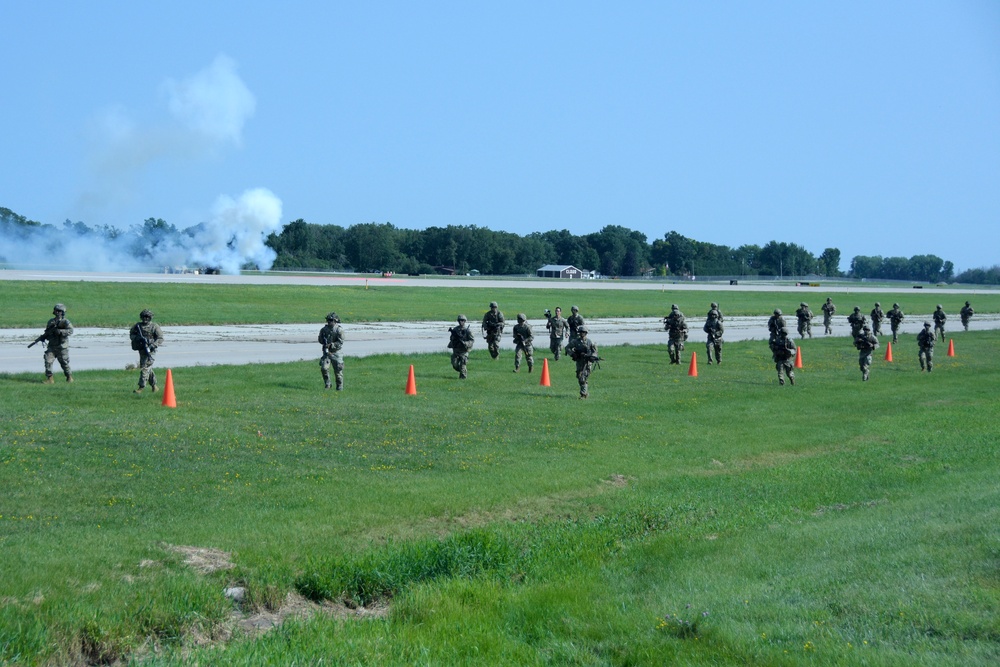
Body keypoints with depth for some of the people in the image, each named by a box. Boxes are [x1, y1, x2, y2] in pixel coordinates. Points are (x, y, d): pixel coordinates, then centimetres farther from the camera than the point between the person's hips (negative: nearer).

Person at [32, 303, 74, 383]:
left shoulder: (65, 322, -6)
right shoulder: (51, 322, 11)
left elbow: (70, 331, -21)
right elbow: (47, 333, 19)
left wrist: (60, 331, -31)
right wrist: (43, 337, -2)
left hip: (62, 347, -4)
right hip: (52, 346, 4)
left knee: (64, 363, 3)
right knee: (48, 361, -9)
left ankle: (69, 377, 22)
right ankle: (49, 378, -3)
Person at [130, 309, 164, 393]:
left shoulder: (154, 326, -6)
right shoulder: (137, 325, 8)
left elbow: (160, 339, -7)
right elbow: (131, 334, 15)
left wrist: (153, 345, -21)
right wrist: (136, 338, -8)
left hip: (150, 351, -6)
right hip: (141, 350, 6)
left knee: (145, 368, -12)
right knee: (148, 368, 17)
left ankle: (141, 387, -11)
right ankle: (153, 385, 32)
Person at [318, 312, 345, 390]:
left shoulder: (339, 330, -10)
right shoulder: (324, 329, 4)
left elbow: (340, 342, -15)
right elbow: (320, 339, 14)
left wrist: (331, 345, -24)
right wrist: (324, 342, -8)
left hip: (336, 352, -3)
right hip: (327, 352, 4)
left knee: (338, 371, 1)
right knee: (324, 368, -13)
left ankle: (340, 387, 15)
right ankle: (327, 384, 5)